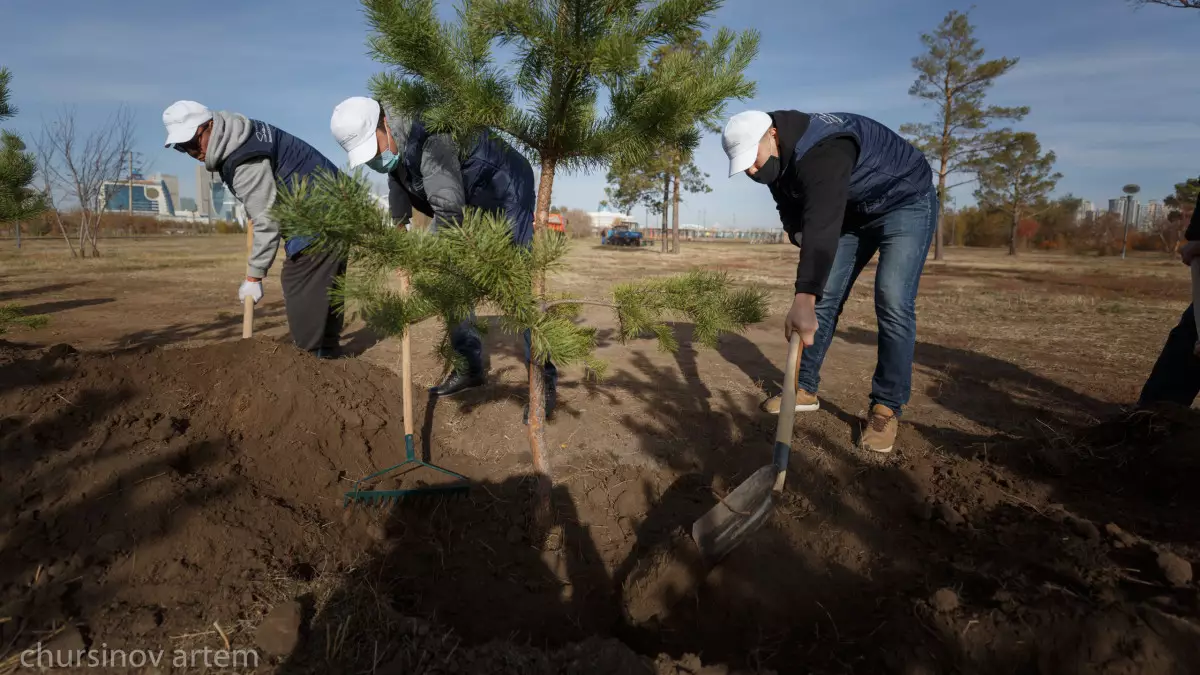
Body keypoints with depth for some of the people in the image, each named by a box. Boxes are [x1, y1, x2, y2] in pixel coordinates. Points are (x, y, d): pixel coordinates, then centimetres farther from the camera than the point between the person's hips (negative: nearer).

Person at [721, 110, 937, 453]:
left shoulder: (819, 151, -37)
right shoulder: (778, 160, -7)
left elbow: (822, 222, -50)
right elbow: (796, 215, 6)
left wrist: (803, 299, -60)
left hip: (907, 202, -8)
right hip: (853, 212, 8)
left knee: (893, 302, -19)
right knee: (824, 297, 2)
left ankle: (887, 408, -9)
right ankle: (804, 389, 12)